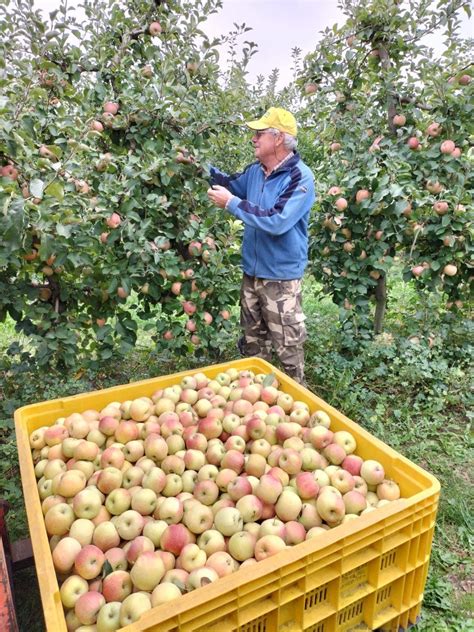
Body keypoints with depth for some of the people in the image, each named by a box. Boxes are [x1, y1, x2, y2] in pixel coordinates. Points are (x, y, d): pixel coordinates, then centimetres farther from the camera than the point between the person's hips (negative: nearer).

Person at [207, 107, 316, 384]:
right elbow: (231, 184, 26)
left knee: (288, 347, 4)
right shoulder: (256, 171, 5)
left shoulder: (300, 177, -17)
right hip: (252, 272, 8)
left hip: (281, 276, -7)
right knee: (252, 342, 20)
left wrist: (232, 203, -23)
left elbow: (277, 221, -29)